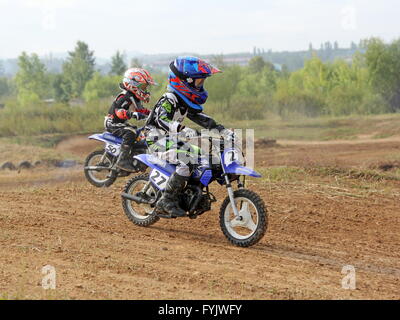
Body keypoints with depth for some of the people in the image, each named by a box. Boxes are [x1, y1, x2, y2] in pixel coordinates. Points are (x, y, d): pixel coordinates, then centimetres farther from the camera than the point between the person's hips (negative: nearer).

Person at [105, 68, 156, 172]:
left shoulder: (136, 98, 9)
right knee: (131, 132, -35)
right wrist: (131, 114, -46)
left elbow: (141, 110, 22)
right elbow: (116, 110, -34)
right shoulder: (125, 97, -22)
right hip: (112, 123, -10)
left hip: (122, 123, 10)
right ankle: (122, 160, -37)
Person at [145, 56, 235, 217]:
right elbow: (162, 121, -36)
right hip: (158, 140, -10)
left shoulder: (187, 101, 10)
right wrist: (183, 130, -53)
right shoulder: (169, 99, -20)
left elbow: (200, 118, 13)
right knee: (188, 161, -30)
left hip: (173, 139, 10)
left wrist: (225, 131, 2)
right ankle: (167, 201, -25)